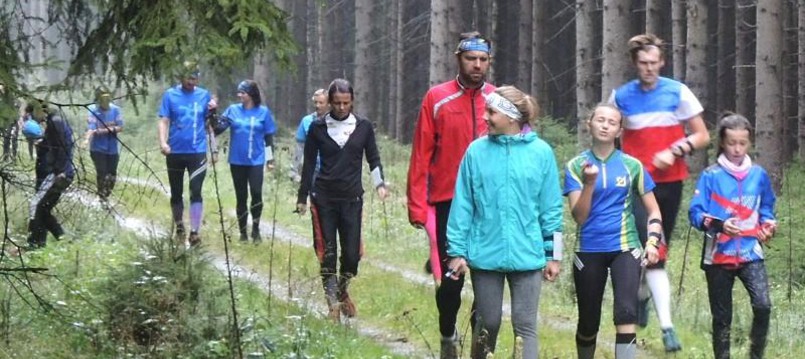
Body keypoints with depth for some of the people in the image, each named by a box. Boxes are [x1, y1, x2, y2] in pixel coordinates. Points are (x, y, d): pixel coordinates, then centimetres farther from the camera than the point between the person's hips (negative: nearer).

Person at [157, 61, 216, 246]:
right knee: (176, 193, 11)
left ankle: (195, 232, -12)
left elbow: (209, 124, 9)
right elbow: (164, 121, -2)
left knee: (195, 192, -12)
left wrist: (213, 111, -11)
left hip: (197, 151, -1)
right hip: (175, 152, 1)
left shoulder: (204, 95, 6)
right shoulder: (170, 95, 1)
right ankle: (179, 228, 29)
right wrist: (163, 142, -17)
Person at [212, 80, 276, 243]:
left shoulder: (263, 112, 1)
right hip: (237, 161, 2)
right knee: (241, 197, 7)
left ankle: (256, 230, 4)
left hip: (256, 161, -2)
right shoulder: (233, 110, 4)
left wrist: (270, 159, 3)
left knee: (256, 194, -13)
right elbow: (217, 129, 0)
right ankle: (243, 232, 16)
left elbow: (269, 137, 5)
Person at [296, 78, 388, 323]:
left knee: (352, 253, -2)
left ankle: (342, 290, 27)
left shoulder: (363, 127, 5)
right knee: (327, 253, -4)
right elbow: (309, 163, 8)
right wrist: (302, 197, 8)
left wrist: (379, 184, -5)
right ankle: (333, 304, 2)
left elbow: (373, 159, 12)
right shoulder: (318, 128, 3)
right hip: (324, 199, -1)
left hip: (352, 199, 1)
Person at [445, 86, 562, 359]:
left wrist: (553, 254, 3)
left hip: (527, 255, -1)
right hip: (485, 255, 1)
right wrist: (457, 250, 0)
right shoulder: (477, 151, 0)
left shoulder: (541, 152, 0)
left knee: (525, 326, -1)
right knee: (487, 324, 10)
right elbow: (462, 204, 3)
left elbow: (551, 207, 3)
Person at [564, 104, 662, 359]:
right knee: (588, 323, 9)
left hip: (624, 247, 0)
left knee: (626, 313, -19)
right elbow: (579, 216, -9)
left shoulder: (632, 166, 3)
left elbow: (653, 209, 10)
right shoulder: (576, 166, -1)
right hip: (589, 250, 0)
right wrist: (589, 183, -24)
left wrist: (653, 241, -7)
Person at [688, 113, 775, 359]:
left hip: (750, 253, 1)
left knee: (762, 305, -19)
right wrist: (719, 224, -24)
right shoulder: (711, 176, -3)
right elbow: (696, 213, -7)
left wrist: (768, 224, -2)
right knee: (722, 317, 7)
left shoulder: (759, 175, 6)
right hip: (719, 255, -1)